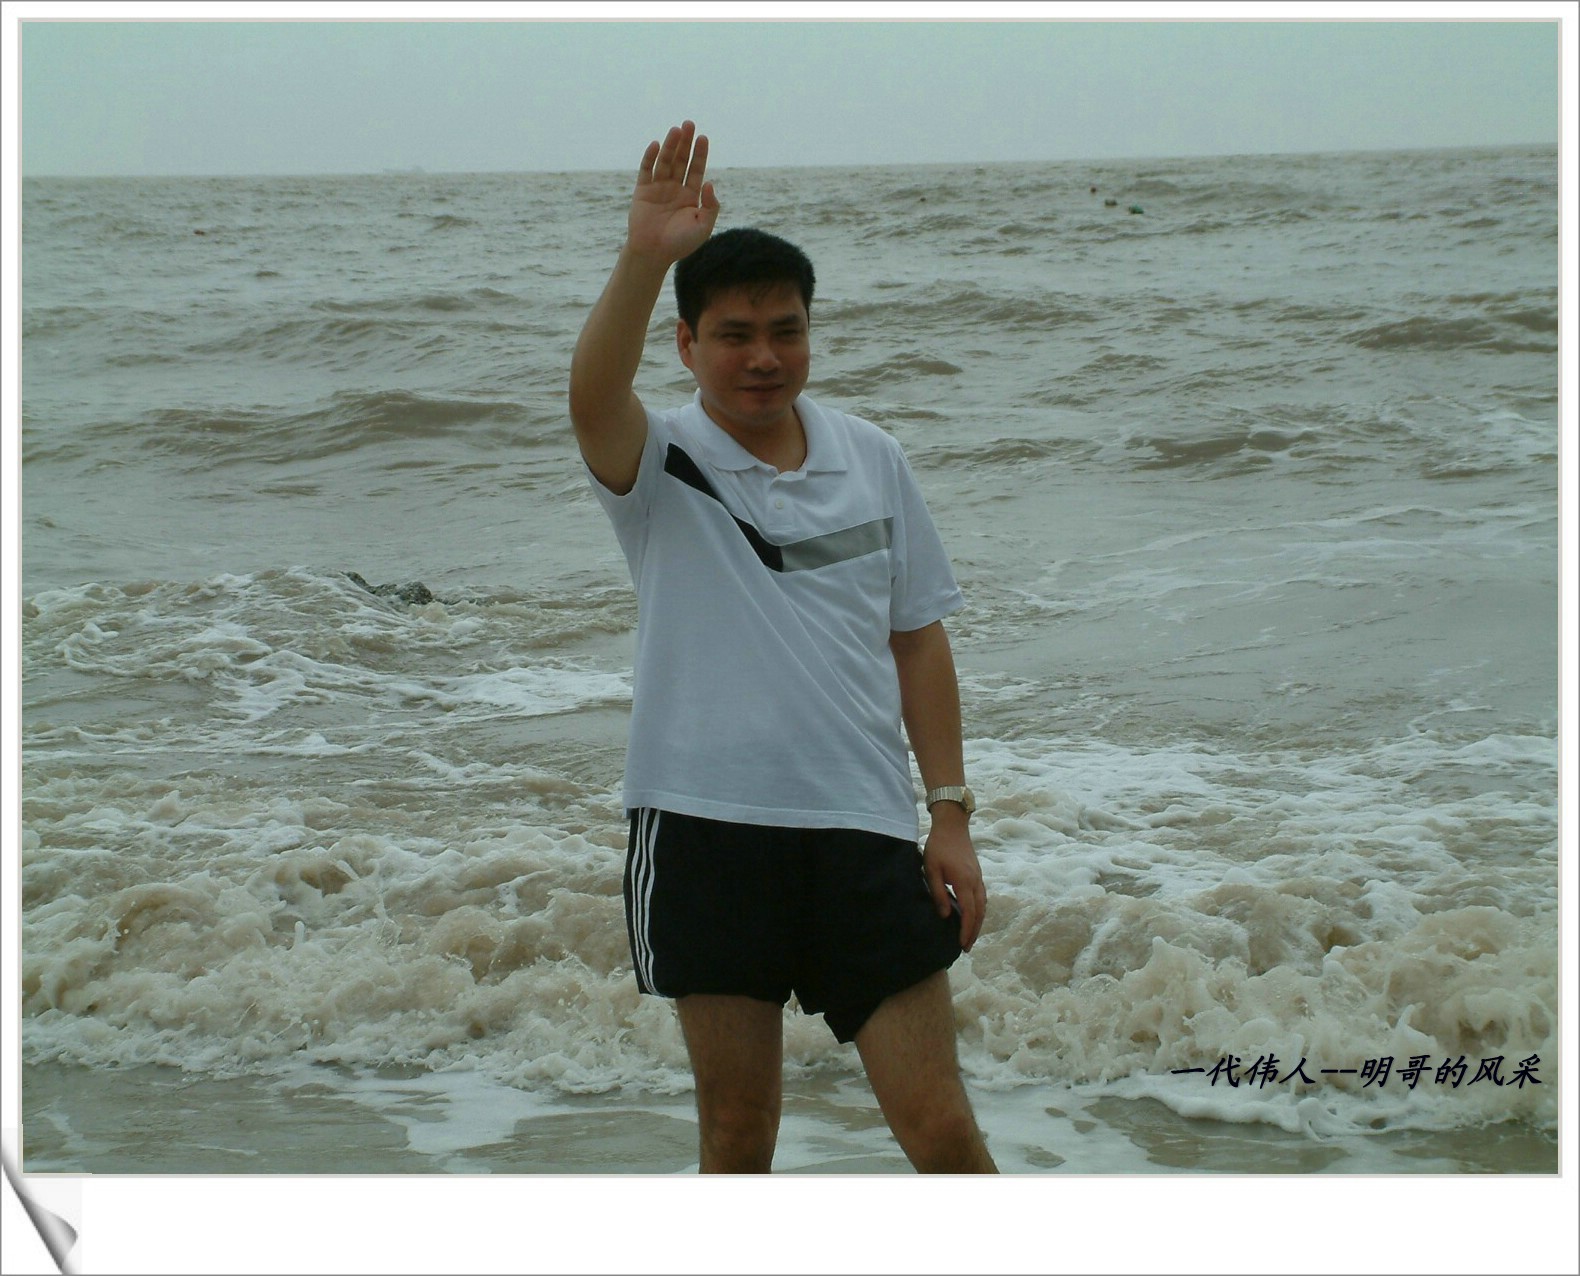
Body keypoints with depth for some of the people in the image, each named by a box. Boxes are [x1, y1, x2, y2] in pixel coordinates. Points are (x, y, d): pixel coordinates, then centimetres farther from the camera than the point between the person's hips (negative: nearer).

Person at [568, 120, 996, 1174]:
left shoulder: (871, 460, 8)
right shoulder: (662, 464, -2)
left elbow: (917, 639, 12)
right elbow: (594, 398, -26)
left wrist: (952, 814, 6)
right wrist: (646, 258, -42)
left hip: (863, 830, 2)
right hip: (707, 831, -2)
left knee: (941, 1129, 0)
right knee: (736, 1135, 9)